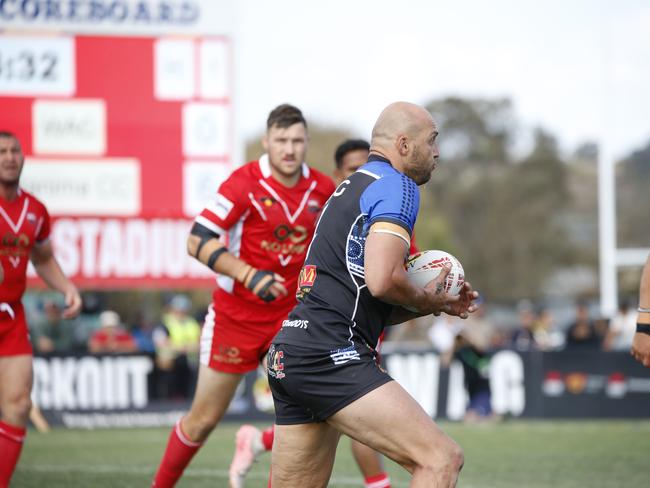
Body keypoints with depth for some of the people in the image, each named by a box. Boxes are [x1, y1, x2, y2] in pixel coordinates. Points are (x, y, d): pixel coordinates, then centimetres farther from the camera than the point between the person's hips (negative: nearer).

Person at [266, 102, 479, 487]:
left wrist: (436, 305, 19)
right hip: (330, 357, -10)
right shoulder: (398, 185, -3)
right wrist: (427, 298, 0)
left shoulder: (355, 186, 27)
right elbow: (382, 281, -19)